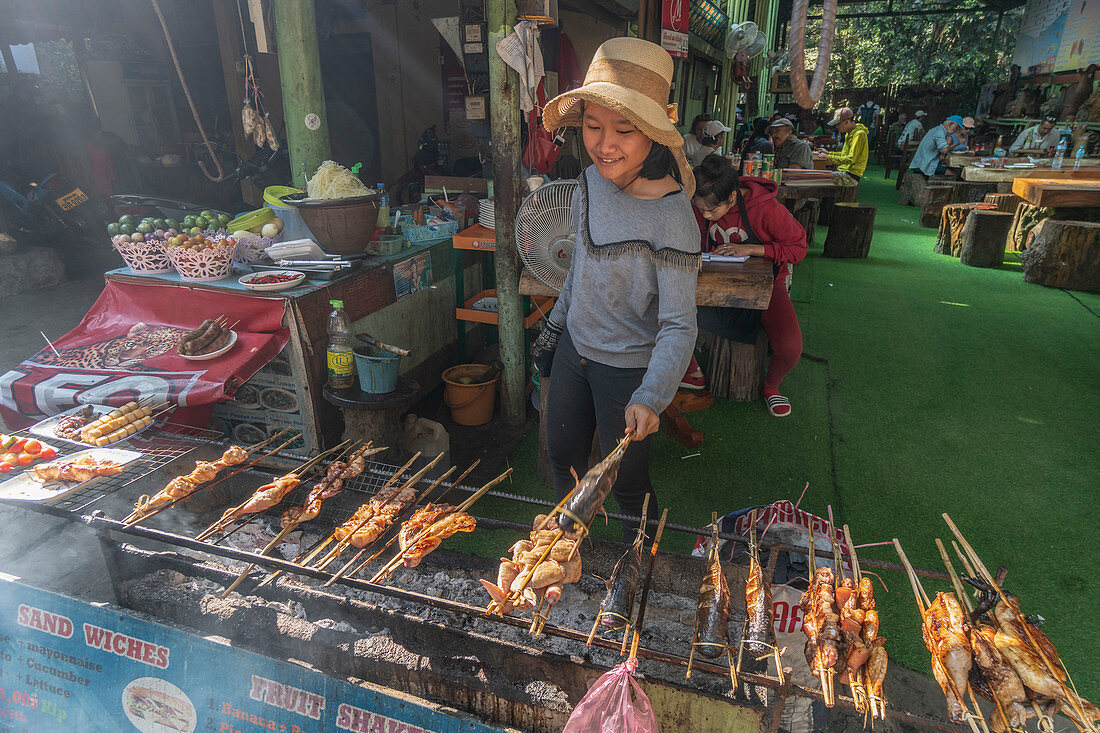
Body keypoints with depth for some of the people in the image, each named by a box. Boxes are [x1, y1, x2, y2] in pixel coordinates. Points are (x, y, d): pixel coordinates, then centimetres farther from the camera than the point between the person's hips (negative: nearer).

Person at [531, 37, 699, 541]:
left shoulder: (671, 216, -26)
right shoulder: (591, 180, -6)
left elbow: (679, 325, -25)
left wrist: (650, 396, -38)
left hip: (628, 367, -6)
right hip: (574, 349, 7)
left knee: (626, 482, 11)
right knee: (563, 457, 22)